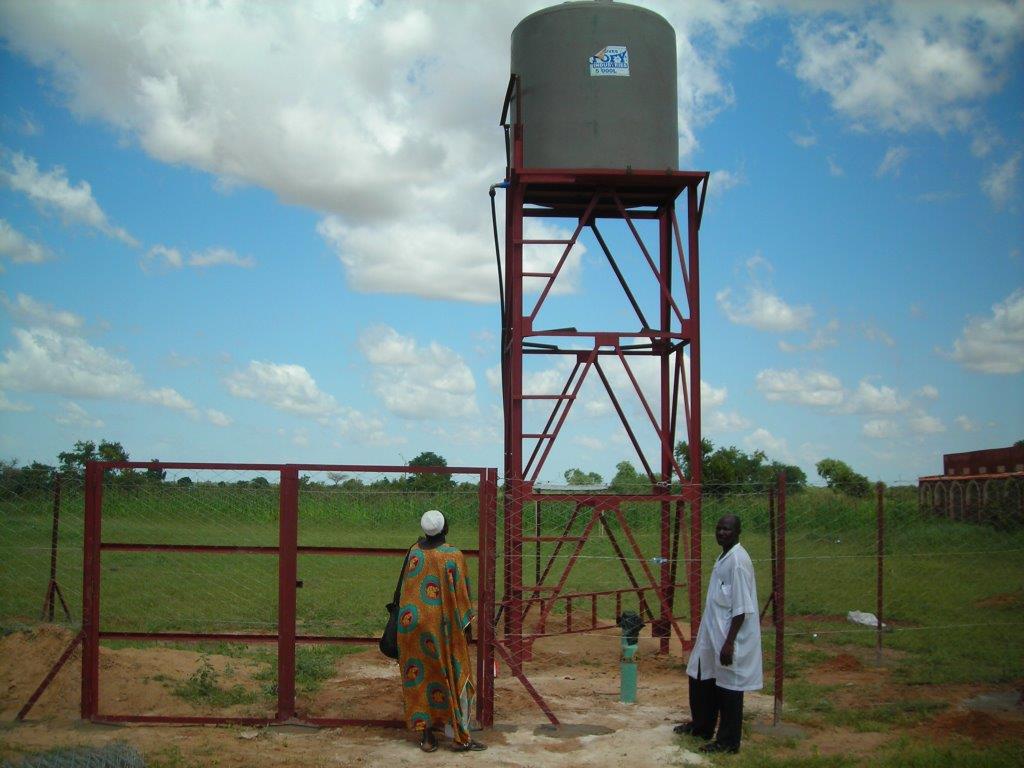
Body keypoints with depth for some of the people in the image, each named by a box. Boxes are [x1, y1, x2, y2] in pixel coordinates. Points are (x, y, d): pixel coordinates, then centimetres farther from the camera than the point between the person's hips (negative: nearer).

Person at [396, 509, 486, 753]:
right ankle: (459, 736, 10)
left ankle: (427, 735, 15)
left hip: (413, 623, 4)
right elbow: (462, 594, -8)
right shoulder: (453, 556, -15)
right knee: (454, 677, 7)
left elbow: (407, 589, 4)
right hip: (442, 627, -4)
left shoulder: (414, 552, -3)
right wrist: (465, 625, 2)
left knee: (420, 676, 12)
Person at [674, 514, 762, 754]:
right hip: (712, 634, 10)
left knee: (728, 688, 2)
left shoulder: (738, 561, -19)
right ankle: (701, 726, 39)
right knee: (701, 679, 21)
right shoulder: (723, 557, 10)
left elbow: (742, 608, -22)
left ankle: (728, 742, 15)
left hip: (728, 638, -10)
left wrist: (729, 642, -23)